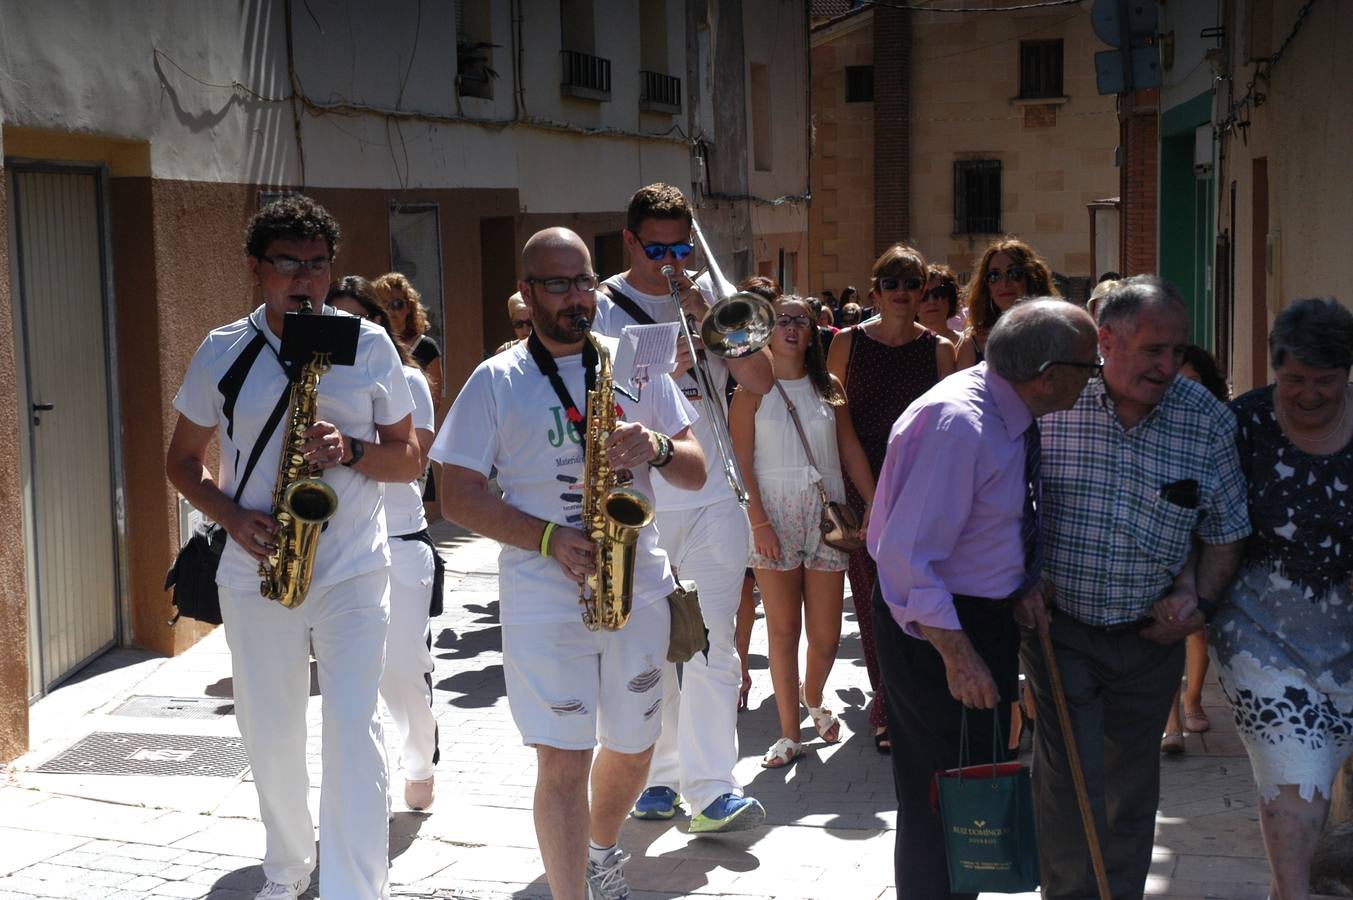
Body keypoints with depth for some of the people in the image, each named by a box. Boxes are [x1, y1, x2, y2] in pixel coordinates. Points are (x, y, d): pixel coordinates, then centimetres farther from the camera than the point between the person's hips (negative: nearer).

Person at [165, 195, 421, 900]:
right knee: (269, 734, 14)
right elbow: (183, 459, 10)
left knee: (353, 728, -12)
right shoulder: (221, 353, 2)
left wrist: (350, 450, -17)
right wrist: (230, 514, -9)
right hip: (255, 572, 2)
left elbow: (409, 460, 4)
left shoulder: (369, 346, 0)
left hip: (351, 570, -2)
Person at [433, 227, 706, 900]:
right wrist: (549, 538, -16)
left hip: (641, 589, 4)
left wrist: (658, 447, -16)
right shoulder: (496, 381, -1)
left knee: (633, 746, 17)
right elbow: (457, 495, -5)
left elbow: (696, 473, 7)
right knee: (563, 762, -6)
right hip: (545, 599, -3)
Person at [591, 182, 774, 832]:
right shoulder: (602, 307, 3)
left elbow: (761, 381, 2)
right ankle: (658, 776, 20)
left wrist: (708, 319, -11)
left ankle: (713, 788, -5)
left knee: (712, 643, -6)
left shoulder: (709, 299, 11)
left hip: (713, 499, 1)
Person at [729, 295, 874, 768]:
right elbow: (741, 462, -3)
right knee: (783, 629, 0)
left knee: (826, 635, 3)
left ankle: (813, 698, 33)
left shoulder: (828, 387, 11)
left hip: (826, 516, 2)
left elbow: (852, 448, 10)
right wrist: (759, 522, -11)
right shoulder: (753, 389, 1)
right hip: (775, 515, -2)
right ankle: (789, 733, 11)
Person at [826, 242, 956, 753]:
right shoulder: (848, 343, 3)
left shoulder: (938, 350, 3)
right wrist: (870, 496, -7)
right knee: (870, 598, 5)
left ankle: (888, 711, 4)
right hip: (859, 489, 1)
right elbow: (836, 421, 0)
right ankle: (892, 702, 20)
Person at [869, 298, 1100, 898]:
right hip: (936, 623, -10)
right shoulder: (956, 425, -29)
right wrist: (958, 656, -27)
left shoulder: (1010, 413, 1)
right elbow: (905, 557, -30)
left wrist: (1023, 580, -1)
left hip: (990, 614, 10)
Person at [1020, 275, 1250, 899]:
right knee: (1069, 778, -5)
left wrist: (1196, 598, -7)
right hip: (1060, 625, -2)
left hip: (1151, 635, 3)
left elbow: (1225, 531, 6)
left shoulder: (1207, 419, -5)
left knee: (1133, 779, 15)